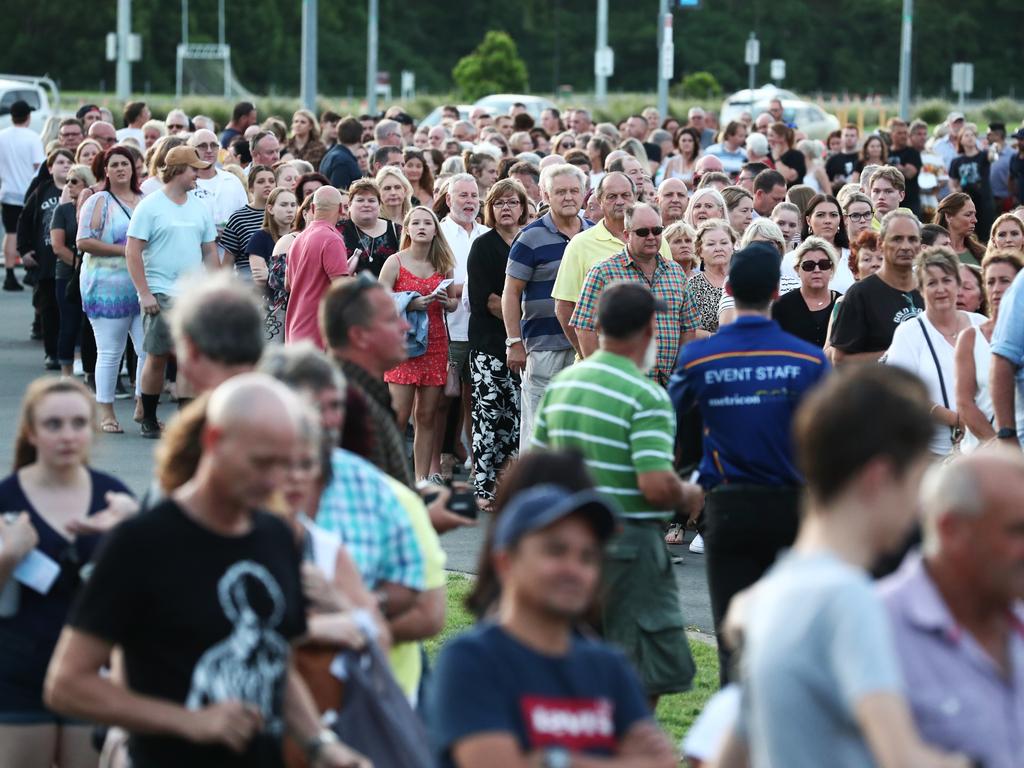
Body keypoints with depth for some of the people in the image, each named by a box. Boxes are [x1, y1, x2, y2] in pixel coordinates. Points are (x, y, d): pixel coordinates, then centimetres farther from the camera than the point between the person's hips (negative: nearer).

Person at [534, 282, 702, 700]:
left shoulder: (562, 383, 7)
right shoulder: (646, 396, -16)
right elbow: (657, 486, -24)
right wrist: (688, 497, -3)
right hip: (628, 537, -8)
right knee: (656, 666, -1)